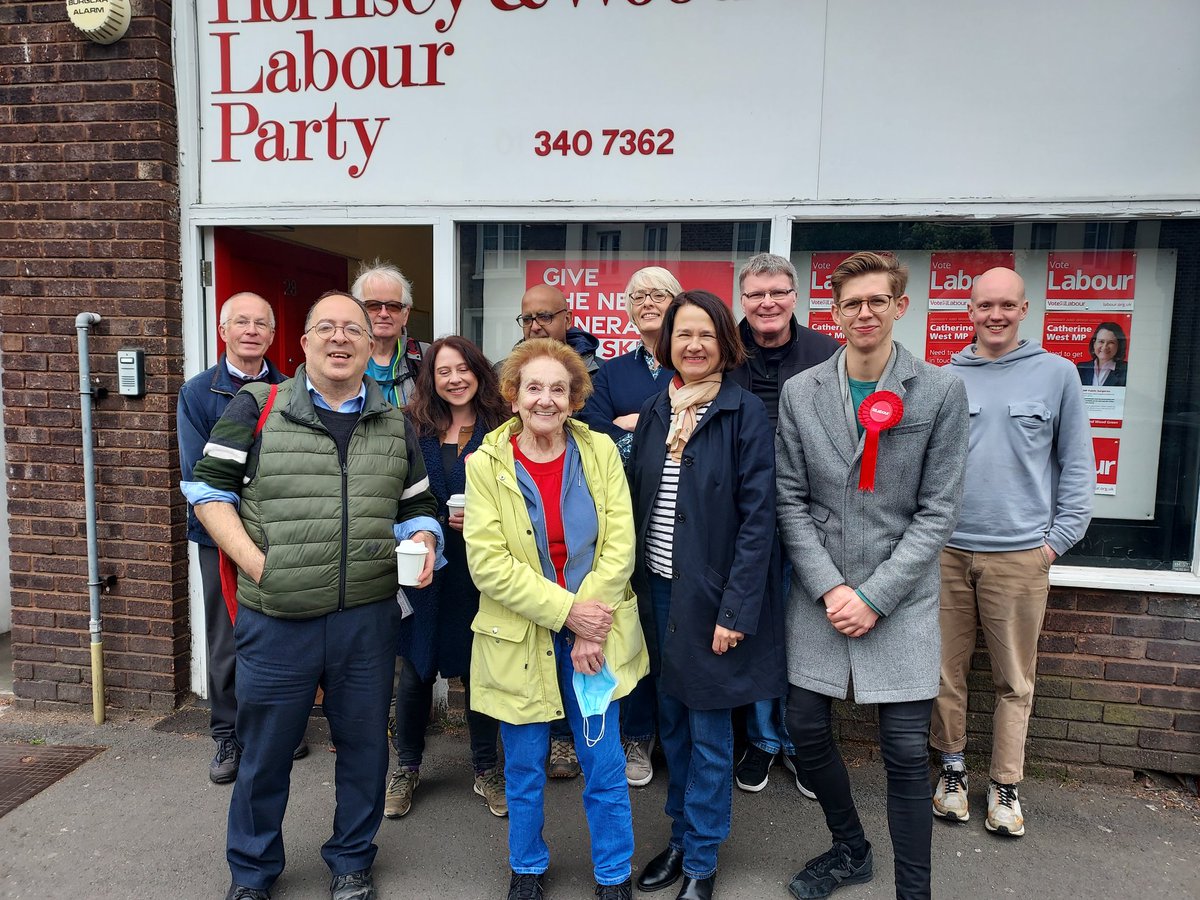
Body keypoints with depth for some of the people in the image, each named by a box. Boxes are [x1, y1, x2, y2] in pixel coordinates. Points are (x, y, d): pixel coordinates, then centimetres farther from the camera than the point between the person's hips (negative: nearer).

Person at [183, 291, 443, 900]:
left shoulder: (394, 426, 10)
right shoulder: (258, 408, 0)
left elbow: (418, 507, 16)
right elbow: (209, 488, 1)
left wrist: (423, 539, -6)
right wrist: (252, 560, -10)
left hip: (367, 616, 3)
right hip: (277, 618, -2)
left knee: (363, 743, 14)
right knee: (265, 748, 13)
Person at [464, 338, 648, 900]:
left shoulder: (599, 452, -3)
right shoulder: (486, 464, -7)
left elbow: (619, 543, -6)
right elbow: (487, 563, -13)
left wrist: (592, 628, -14)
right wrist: (567, 612, -18)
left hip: (593, 636, 1)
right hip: (519, 638, 0)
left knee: (604, 766, 10)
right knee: (524, 769, 15)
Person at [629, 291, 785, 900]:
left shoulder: (744, 411, -10)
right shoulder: (654, 412, 6)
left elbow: (758, 514, -14)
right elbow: (636, 502, 9)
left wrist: (736, 609, -17)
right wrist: (637, 586, 4)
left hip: (711, 594, -5)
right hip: (658, 590, 5)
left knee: (708, 732, 7)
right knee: (671, 723, 17)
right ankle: (681, 837, 36)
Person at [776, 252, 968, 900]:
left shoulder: (941, 392, -4)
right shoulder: (799, 393, 1)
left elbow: (938, 510, -6)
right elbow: (790, 502, 0)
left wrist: (875, 595, -11)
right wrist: (829, 587, -9)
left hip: (901, 595, -2)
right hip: (819, 591, 2)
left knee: (906, 749, 1)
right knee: (806, 730, 10)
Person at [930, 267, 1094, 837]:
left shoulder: (1056, 374, 3)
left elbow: (1077, 462, 5)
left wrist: (1059, 538, -1)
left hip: (1020, 555, -1)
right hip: (946, 550, 1)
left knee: (1014, 680, 9)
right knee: (946, 670, 9)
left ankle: (1005, 785, 25)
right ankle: (953, 768, 27)